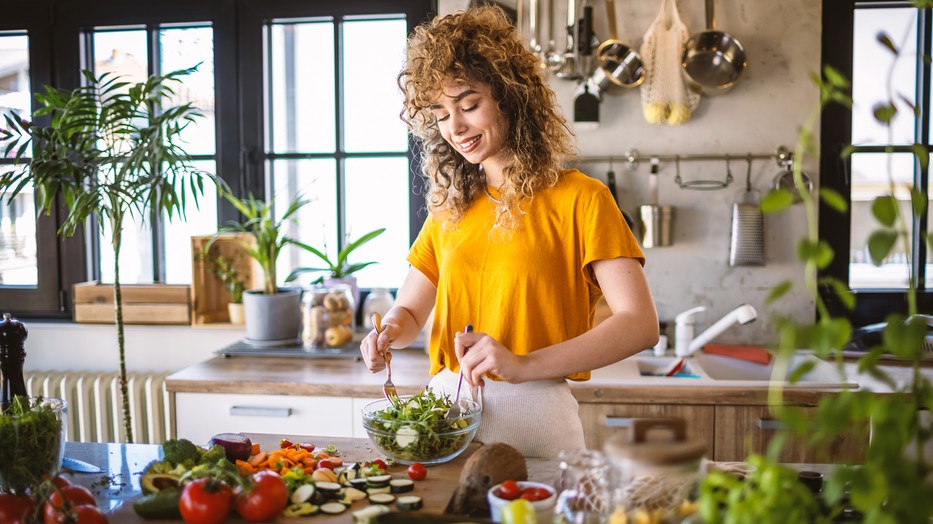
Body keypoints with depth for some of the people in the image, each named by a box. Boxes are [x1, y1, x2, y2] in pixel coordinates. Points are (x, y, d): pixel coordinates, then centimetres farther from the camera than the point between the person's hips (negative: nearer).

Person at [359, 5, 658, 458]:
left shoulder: (579, 198, -5)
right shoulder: (450, 206, 13)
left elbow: (640, 325, -14)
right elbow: (410, 310, 17)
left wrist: (524, 364, -24)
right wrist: (391, 332, -7)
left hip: (533, 420, -4)